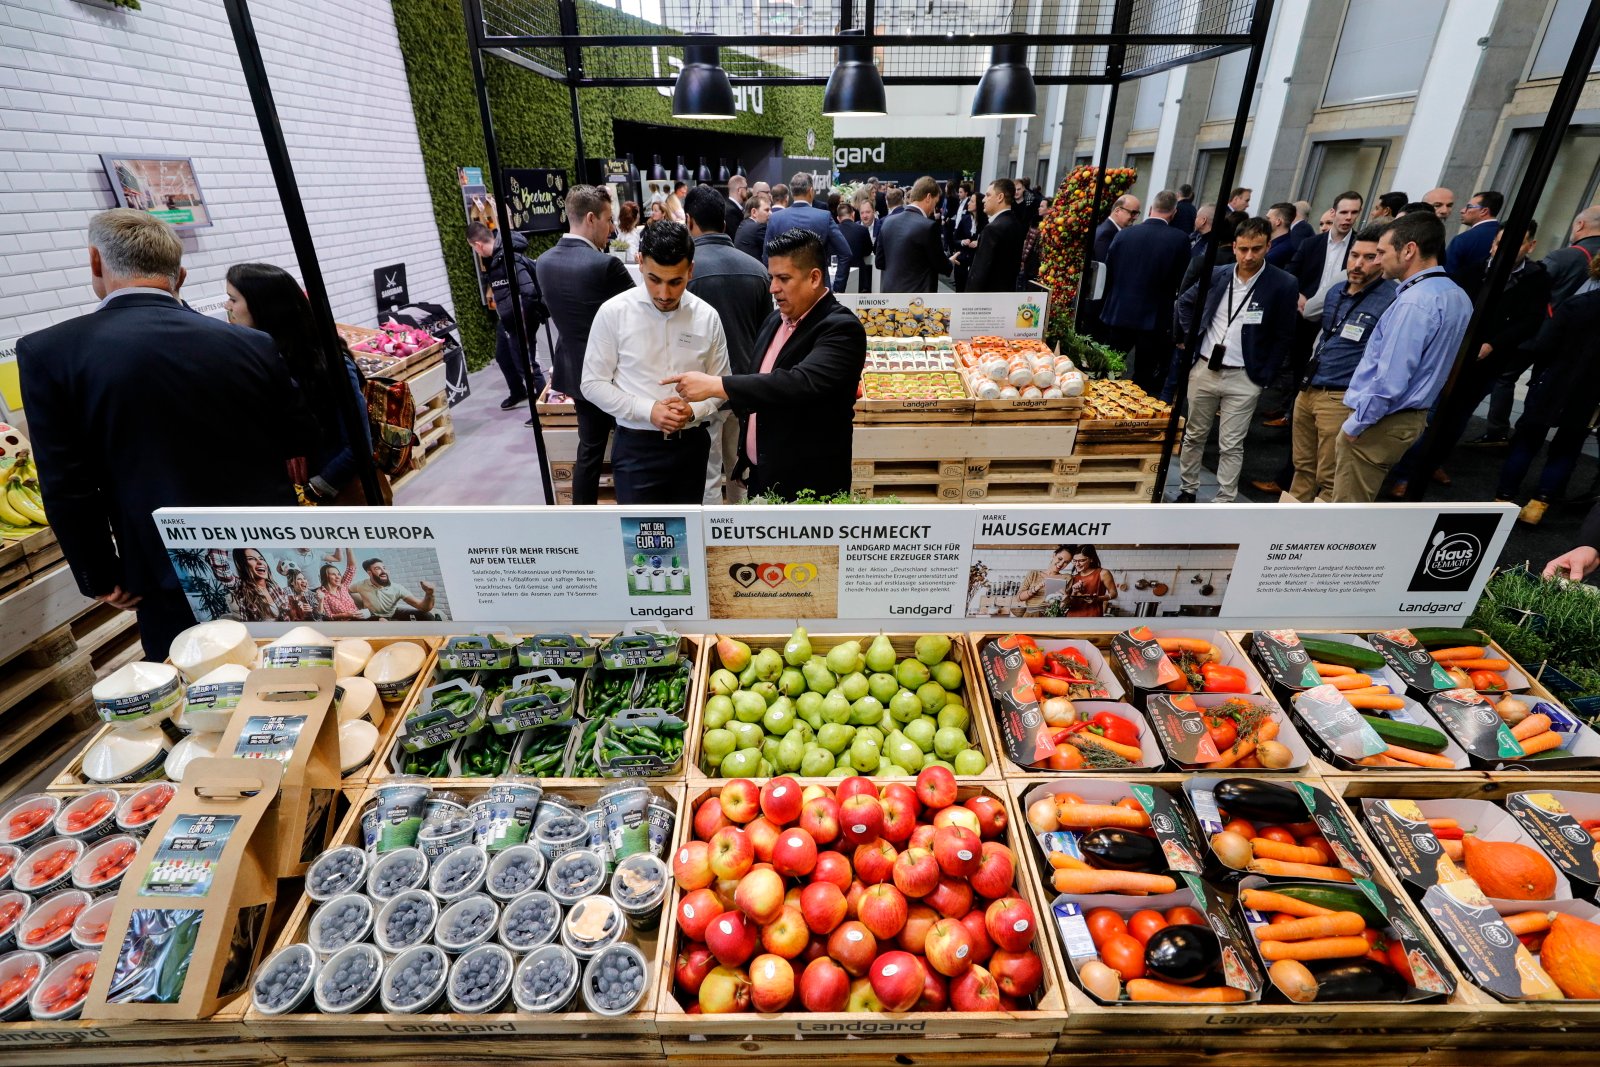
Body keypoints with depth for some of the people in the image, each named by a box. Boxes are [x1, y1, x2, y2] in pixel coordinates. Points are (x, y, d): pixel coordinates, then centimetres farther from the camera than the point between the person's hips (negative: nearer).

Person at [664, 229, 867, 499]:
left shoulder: (840, 328, -15)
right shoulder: (775, 320, 9)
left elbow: (801, 382, -32)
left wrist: (715, 385, -30)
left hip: (809, 485, -7)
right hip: (760, 476, 7)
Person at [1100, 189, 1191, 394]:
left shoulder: (1124, 234, -2)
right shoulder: (1179, 240, -9)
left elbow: (1108, 274, 3)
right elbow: (1180, 283, -4)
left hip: (1118, 314, 2)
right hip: (1154, 318, -2)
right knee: (1144, 383, 6)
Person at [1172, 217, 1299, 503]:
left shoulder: (1282, 284, -7)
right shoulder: (1217, 275, 2)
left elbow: (1283, 337, -2)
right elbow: (1185, 302, 20)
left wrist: (1264, 378, -7)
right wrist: (1187, 336, 8)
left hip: (1244, 378, -3)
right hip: (1203, 370, 3)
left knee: (1231, 446, -1)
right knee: (1194, 435, 13)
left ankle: (1223, 504, 7)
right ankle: (1188, 491, 27)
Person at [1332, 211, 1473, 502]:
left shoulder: (1414, 302, -23)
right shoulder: (1456, 296, 9)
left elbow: (1390, 379, -25)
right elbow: (1428, 366, 16)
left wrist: (1355, 423, -15)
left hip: (1381, 422, -10)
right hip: (1410, 415, 10)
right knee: (1357, 501, 21)